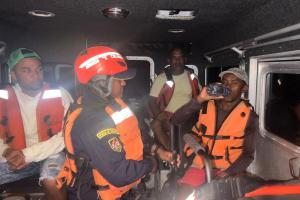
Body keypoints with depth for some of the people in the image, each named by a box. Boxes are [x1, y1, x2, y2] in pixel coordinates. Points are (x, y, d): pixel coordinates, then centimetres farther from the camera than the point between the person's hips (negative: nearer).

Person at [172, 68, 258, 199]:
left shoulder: (249, 117, -2)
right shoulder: (206, 106, 0)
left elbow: (248, 154, 0)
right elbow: (176, 120, -12)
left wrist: (228, 173, -15)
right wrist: (199, 99, -23)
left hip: (228, 169, 0)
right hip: (201, 165, 1)